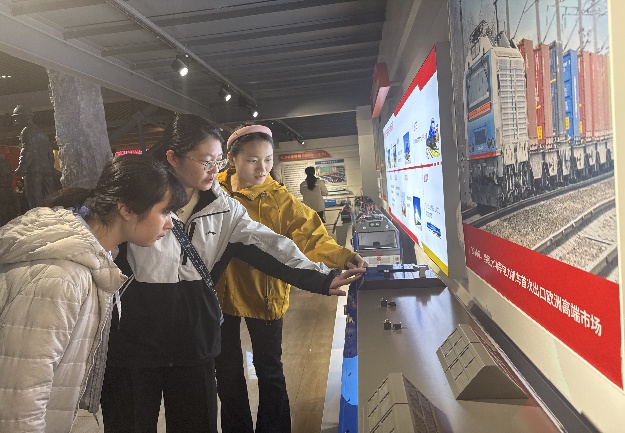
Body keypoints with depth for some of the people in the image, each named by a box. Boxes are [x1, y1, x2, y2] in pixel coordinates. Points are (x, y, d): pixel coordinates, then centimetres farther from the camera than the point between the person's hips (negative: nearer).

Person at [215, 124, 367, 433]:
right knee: (226, 370, 20)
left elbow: (311, 236, -22)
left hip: (264, 295, -2)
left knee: (269, 369, 14)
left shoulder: (279, 199, -13)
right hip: (220, 293, 3)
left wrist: (340, 257, -39)